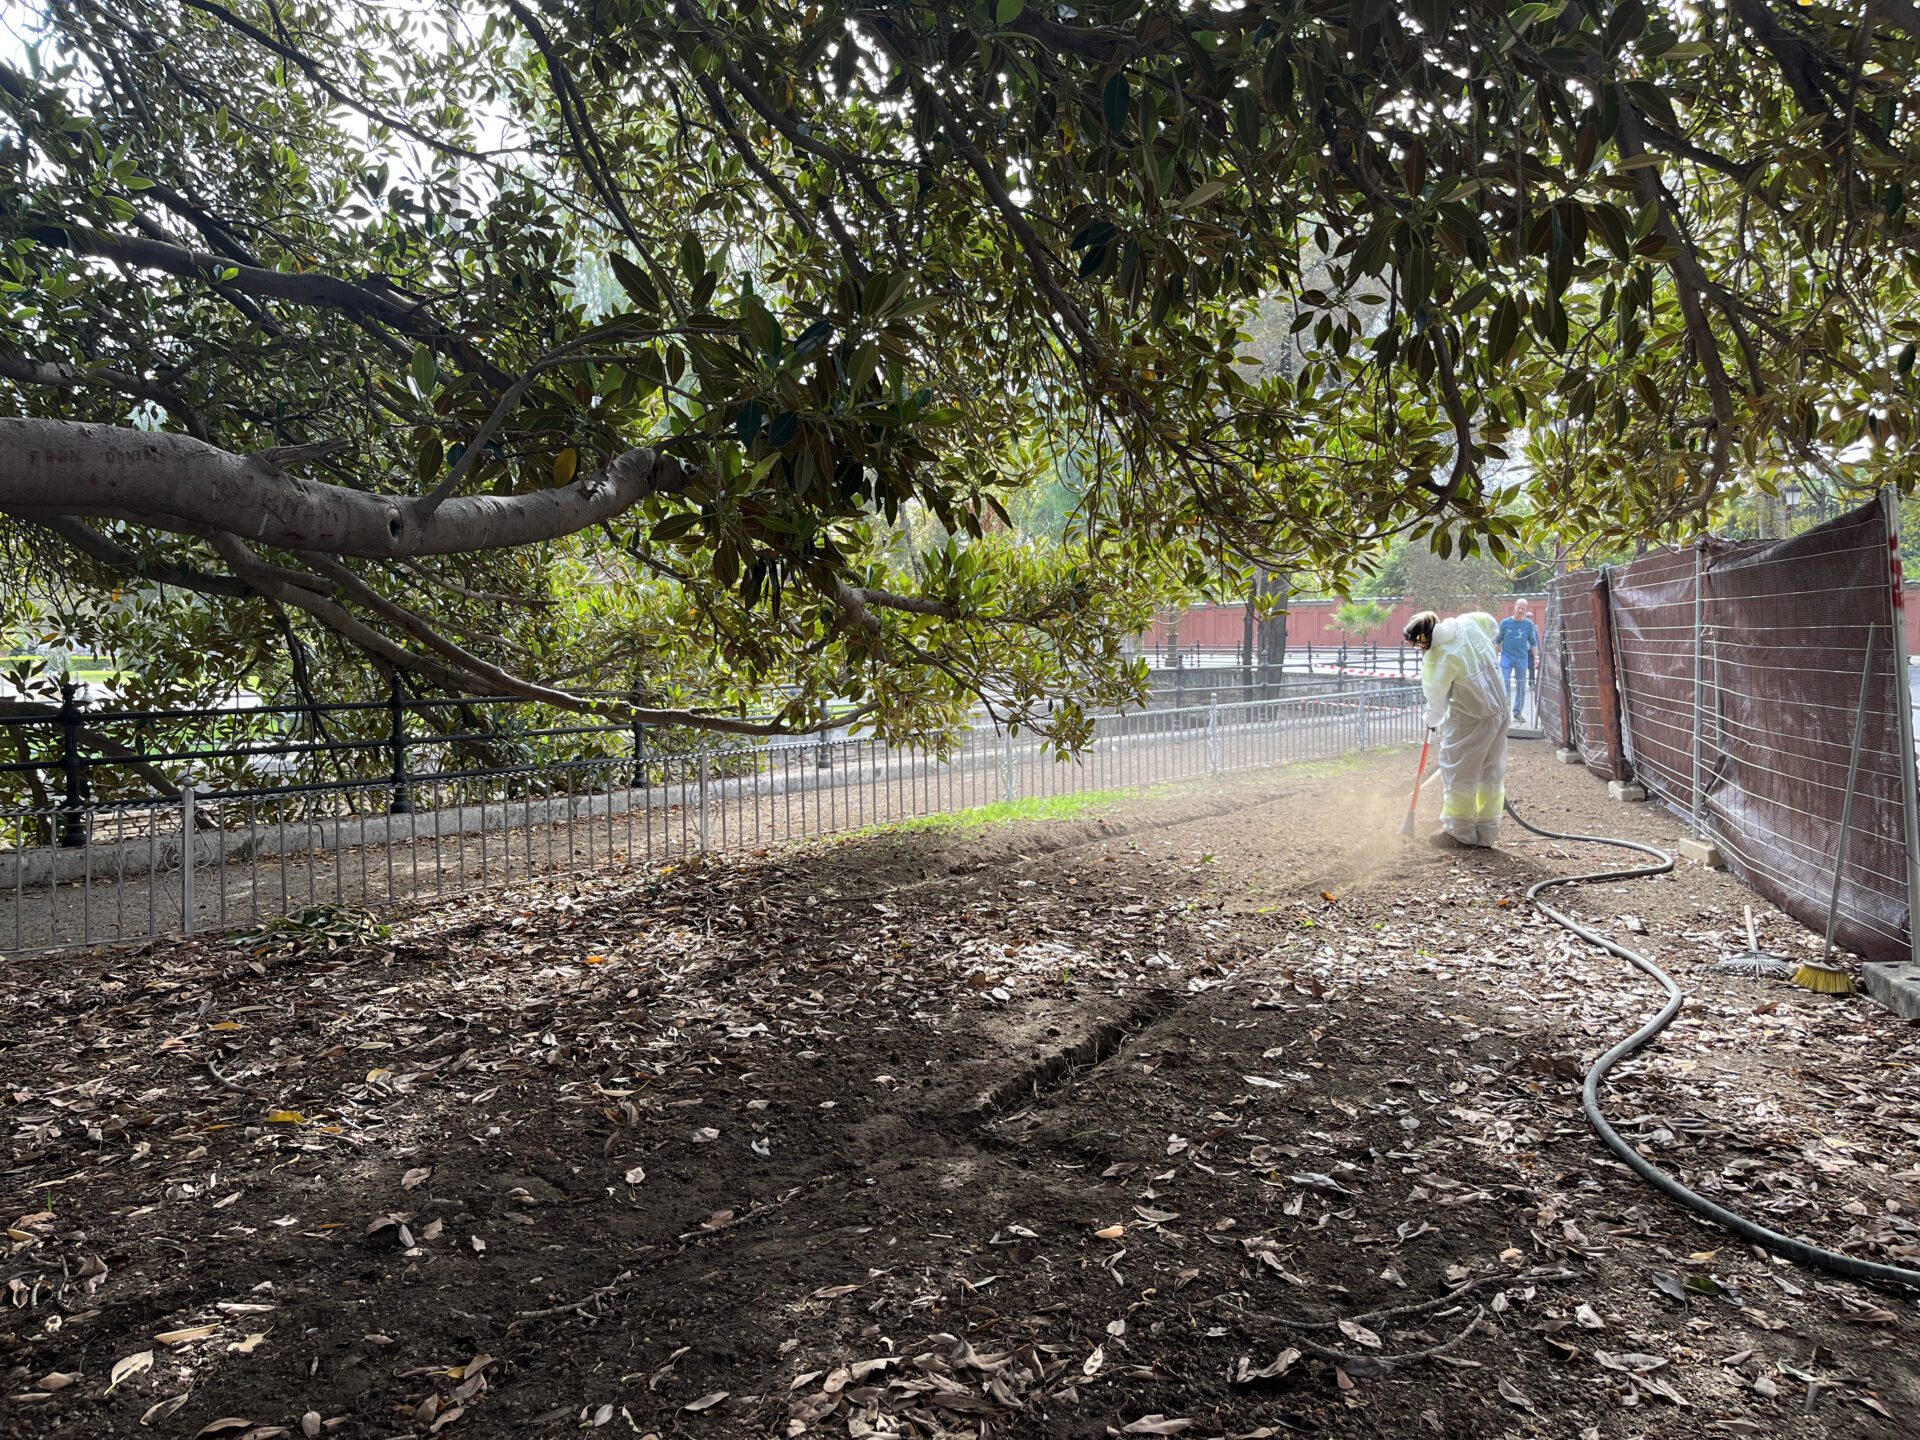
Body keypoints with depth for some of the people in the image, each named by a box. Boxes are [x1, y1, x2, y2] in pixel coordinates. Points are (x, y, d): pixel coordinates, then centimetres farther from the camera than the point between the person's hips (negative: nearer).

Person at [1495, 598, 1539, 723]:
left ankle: (1517, 711, 17)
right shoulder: (1505, 623, 0)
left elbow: (1533, 642, 9)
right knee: (1505, 684, -9)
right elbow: (1498, 640, 6)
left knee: (1521, 686, 8)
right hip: (1506, 657, -2)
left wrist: (1536, 657, 1)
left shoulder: (1529, 624, 2)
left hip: (1522, 658, 2)